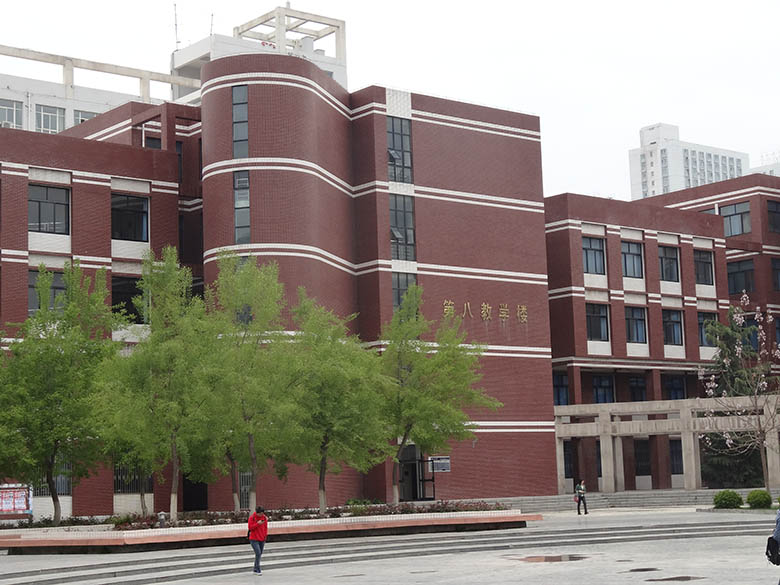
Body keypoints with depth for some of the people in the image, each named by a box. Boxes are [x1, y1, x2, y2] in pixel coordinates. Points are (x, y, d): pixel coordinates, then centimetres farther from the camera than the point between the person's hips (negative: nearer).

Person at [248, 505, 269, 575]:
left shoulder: (264, 517, 4)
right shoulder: (252, 518, -8)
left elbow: (266, 527, 11)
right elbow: (250, 527, -12)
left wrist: (265, 535, 3)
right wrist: (258, 523, -22)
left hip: (262, 539, 5)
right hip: (254, 539, -5)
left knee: (260, 554, 8)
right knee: (258, 553, -16)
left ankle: (256, 570, 20)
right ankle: (258, 570, -12)